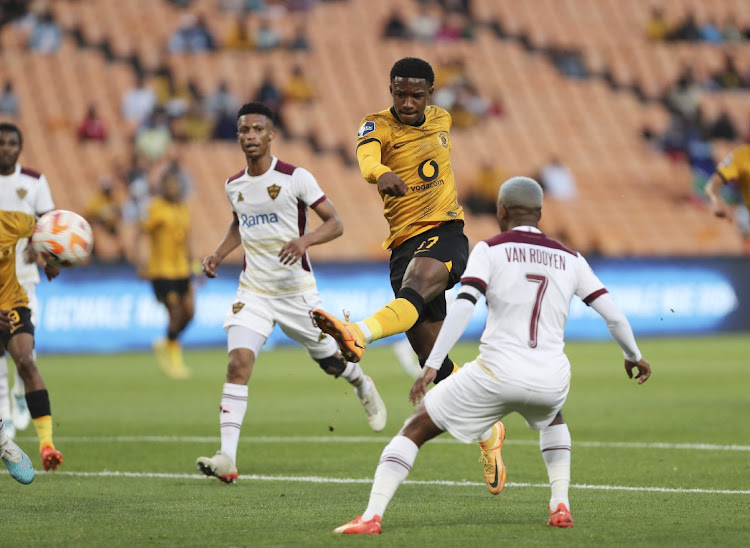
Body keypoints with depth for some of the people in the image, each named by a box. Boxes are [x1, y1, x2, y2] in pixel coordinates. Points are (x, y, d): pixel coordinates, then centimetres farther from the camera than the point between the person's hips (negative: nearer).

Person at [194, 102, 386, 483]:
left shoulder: (295, 178, -11)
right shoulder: (233, 186, 5)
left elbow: (334, 224, -9)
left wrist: (305, 240, -28)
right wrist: (218, 254, 9)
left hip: (296, 289, -3)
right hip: (253, 291, 3)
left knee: (329, 360, 12)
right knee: (238, 362, -16)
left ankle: (364, 387, 50)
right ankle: (227, 458, -22)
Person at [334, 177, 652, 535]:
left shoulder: (490, 249, 3)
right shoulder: (569, 259, 14)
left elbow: (463, 307, -11)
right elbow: (613, 315, 13)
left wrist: (432, 365, -14)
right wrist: (633, 356, 31)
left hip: (497, 375, -4)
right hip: (551, 381, 4)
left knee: (414, 430, 10)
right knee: (551, 420, 41)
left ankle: (371, 516, -4)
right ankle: (560, 506, 24)